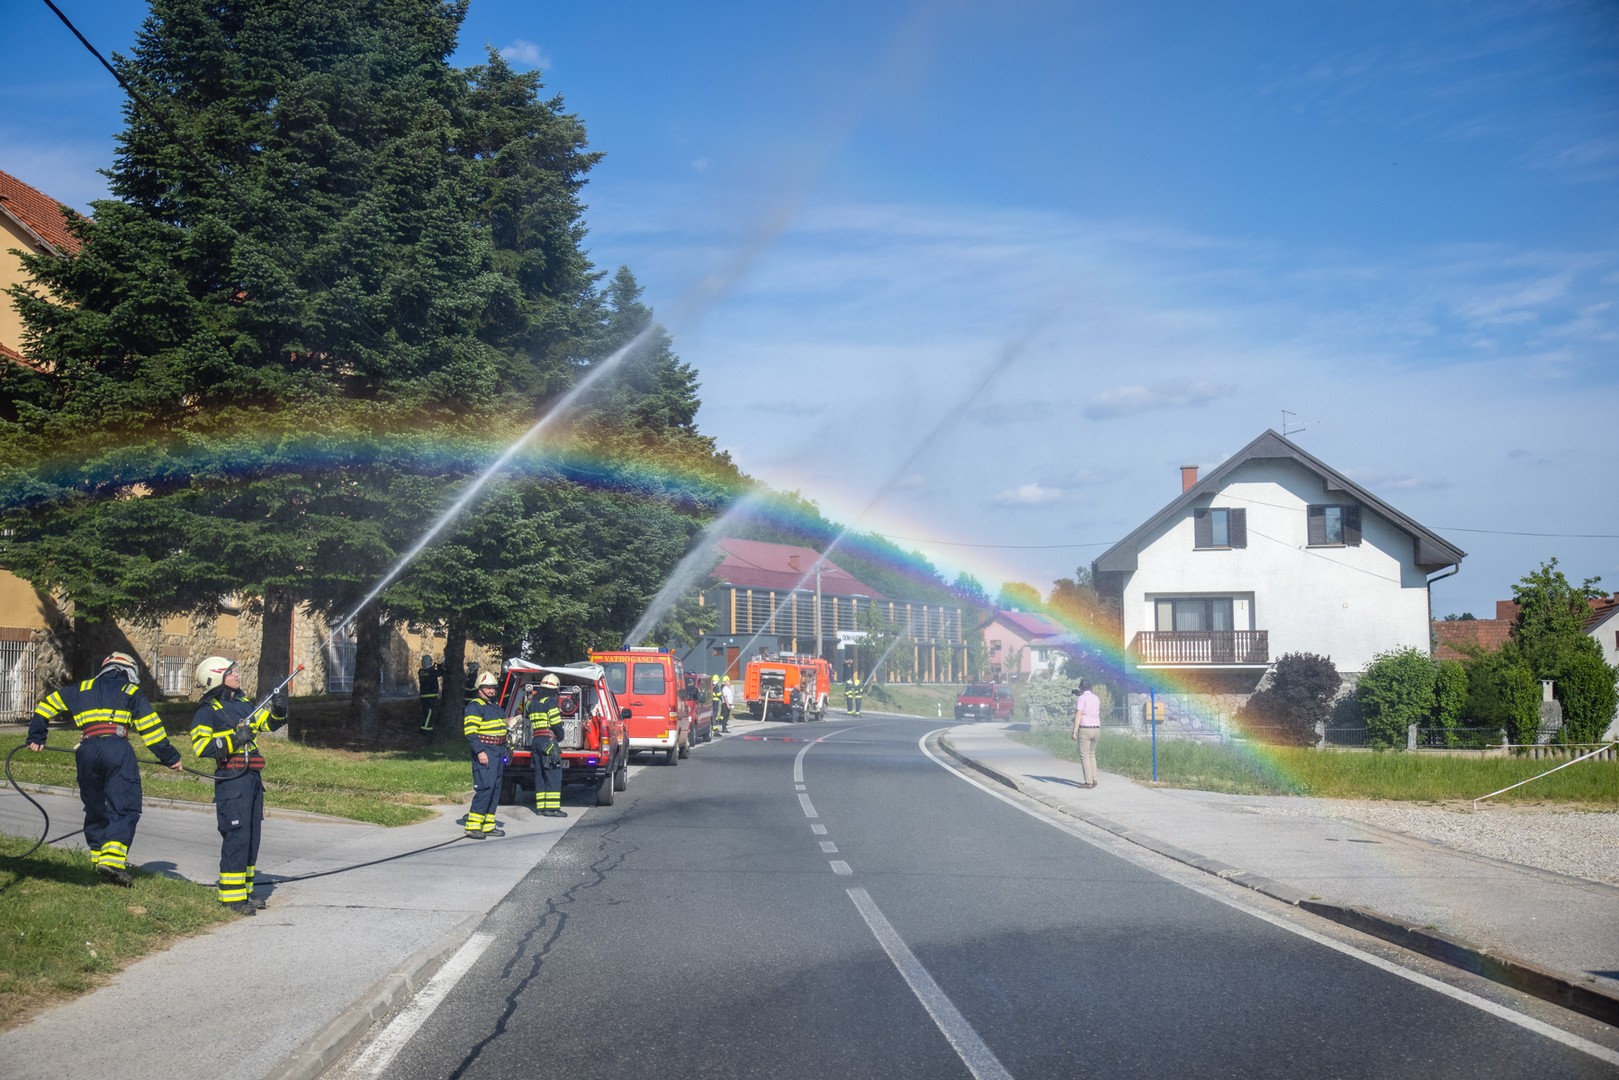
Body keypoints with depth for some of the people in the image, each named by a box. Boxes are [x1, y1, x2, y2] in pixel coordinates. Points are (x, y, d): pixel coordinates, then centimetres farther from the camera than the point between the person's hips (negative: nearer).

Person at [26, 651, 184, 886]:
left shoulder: (81, 689, 28)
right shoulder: (131, 691, 16)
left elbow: (47, 705, 27)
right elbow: (151, 727, 10)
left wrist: (36, 738, 36)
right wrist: (171, 758, 14)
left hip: (86, 751, 4)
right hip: (117, 748, -4)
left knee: (94, 808, 18)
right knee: (125, 808, -6)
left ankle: (99, 857, 21)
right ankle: (112, 858, -21)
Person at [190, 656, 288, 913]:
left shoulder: (244, 702, 16)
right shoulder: (208, 711, -7)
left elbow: (270, 723, 22)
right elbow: (201, 746, -16)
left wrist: (278, 708, 3)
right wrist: (234, 740, -21)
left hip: (253, 778, 8)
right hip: (231, 779, -8)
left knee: (252, 834, 12)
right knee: (236, 836, -9)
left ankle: (245, 891, 22)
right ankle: (231, 896, -3)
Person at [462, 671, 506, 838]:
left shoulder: (496, 707, 20)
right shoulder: (474, 706, -8)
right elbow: (470, 731, -16)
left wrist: (504, 752, 21)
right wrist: (480, 752, -23)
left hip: (497, 753, 9)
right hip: (485, 751, -9)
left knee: (495, 788, 8)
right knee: (485, 786, -17)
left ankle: (488, 826, 12)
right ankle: (473, 826, -15)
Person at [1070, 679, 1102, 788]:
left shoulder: (1081, 698, -9)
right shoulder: (1096, 698, 12)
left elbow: (1078, 715, -16)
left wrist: (1074, 731, -17)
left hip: (1085, 729, -7)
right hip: (1096, 729, 7)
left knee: (1084, 756, -3)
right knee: (1092, 754, 17)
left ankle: (1088, 782, -6)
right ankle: (1094, 779, 11)